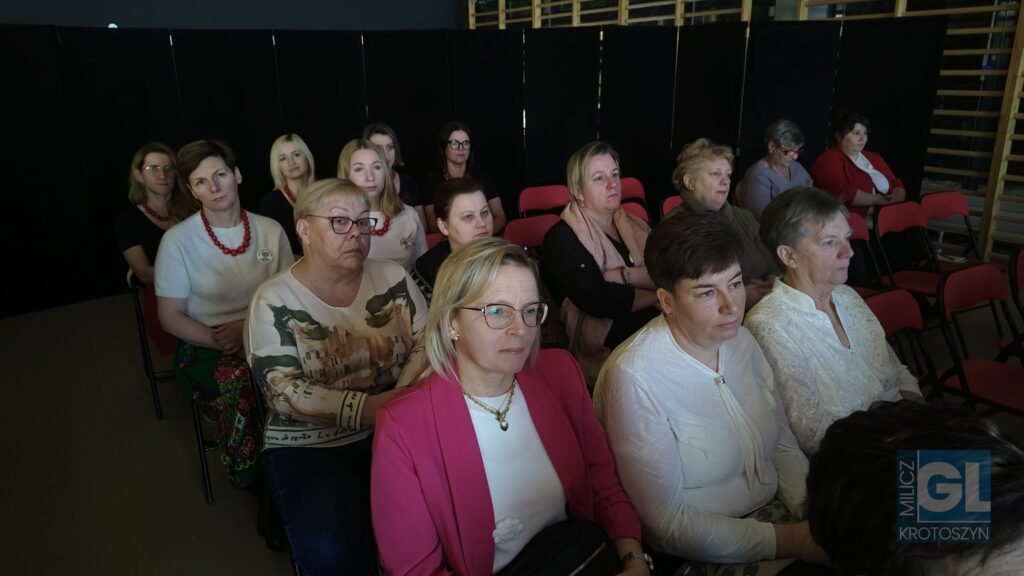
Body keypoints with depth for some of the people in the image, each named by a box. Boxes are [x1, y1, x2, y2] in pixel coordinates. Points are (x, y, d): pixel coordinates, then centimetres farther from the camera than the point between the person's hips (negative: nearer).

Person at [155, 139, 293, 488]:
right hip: (205, 346, -2)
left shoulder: (271, 231, 4)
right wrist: (221, 341, -17)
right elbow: (171, 317, -2)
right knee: (244, 388, -34)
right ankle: (251, 477, -5)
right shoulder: (178, 240, -3)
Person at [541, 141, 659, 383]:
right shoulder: (561, 238, -3)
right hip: (606, 347, -6)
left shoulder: (636, 227, 16)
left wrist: (622, 276, -14)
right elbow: (598, 301, -16)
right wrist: (661, 294, -5)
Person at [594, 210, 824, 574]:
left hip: (777, 513, 6)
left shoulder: (743, 342, -1)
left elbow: (784, 447, 8)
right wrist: (790, 541, -17)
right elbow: (668, 524, -18)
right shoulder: (635, 378, -22)